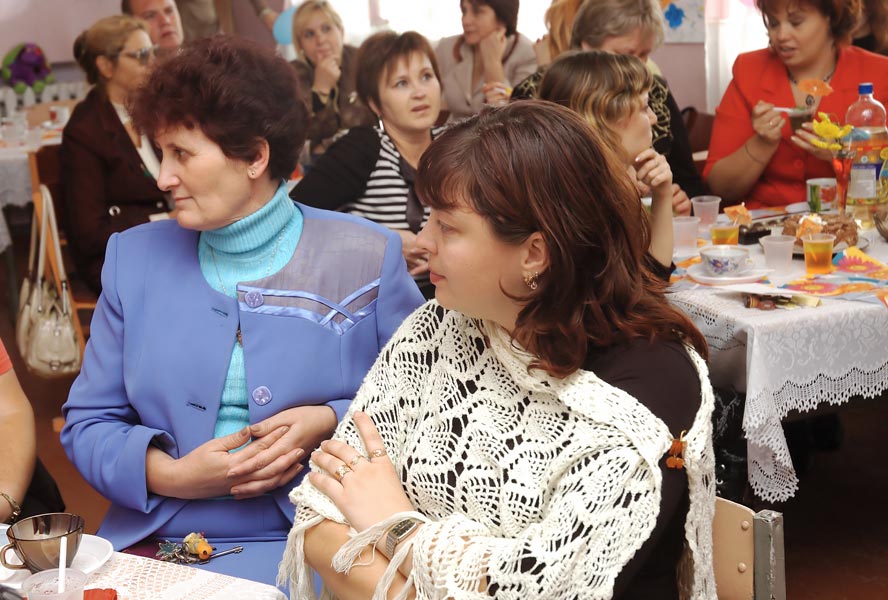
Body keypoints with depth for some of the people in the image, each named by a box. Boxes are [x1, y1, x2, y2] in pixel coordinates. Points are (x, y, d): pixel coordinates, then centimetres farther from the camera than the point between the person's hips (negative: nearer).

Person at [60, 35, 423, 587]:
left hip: (307, 543, -2)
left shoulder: (366, 258, 0)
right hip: (151, 541, 3)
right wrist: (168, 474, -9)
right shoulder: (135, 257, 9)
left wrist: (333, 423, -13)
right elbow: (88, 422, 10)